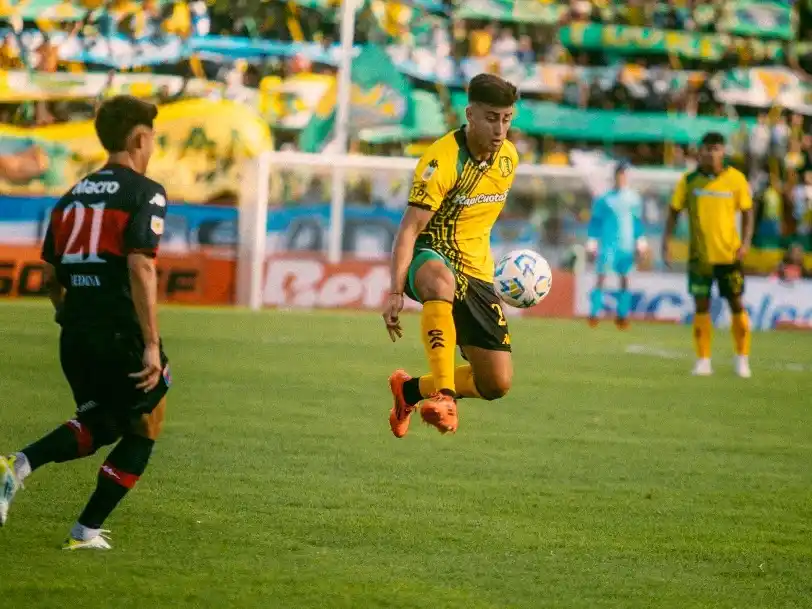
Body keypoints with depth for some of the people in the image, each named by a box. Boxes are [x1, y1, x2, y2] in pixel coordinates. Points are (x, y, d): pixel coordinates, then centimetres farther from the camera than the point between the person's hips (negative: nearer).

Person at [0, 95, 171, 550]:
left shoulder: (73, 196, 14)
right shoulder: (146, 193, -7)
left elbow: (50, 273, 16)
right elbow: (141, 267, -18)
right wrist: (152, 344, -19)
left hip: (76, 336, 7)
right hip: (123, 334, -7)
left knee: (99, 425, 23)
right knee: (141, 435, 12)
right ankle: (87, 532, 9)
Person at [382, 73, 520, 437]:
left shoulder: (508, 157, 3)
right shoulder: (442, 160, -19)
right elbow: (409, 228, -24)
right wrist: (396, 292, -33)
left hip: (476, 272, 6)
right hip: (430, 256, -6)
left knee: (497, 384, -1)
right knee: (441, 282, -46)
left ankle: (411, 390, 26)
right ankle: (443, 397, -48)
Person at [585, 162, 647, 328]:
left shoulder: (634, 198, 8)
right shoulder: (604, 199, 0)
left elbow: (637, 221, 17)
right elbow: (595, 221, 4)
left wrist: (640, 242, 14)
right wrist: (591, 243, 0)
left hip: (626, 245, 3)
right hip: (607, 244, -3)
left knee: (625, 279, 5)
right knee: (601, 277, -10)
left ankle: (622, 315, 13)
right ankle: (594, 313, -9)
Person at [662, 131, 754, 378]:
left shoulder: (736, 178, -2)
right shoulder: (689, 180, 0)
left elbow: (747, 212, 3)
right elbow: (674, 211, 5)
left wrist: (746, 242, -10)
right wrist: (666, 242, -5)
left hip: (729, 254, -1)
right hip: (700, 254, 1)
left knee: (737, 304, 1)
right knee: (701, 305, 0)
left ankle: (742, 359, 12)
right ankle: (703, 360, 7)